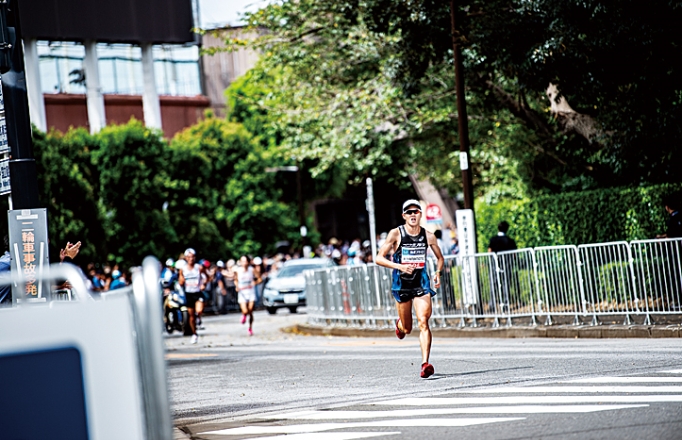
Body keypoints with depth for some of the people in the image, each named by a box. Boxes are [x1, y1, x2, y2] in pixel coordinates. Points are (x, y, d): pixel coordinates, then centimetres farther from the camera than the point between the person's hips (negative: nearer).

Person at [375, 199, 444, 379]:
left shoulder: (428, 236, 0)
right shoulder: (396, 234, -7)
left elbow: (439, 257, 16)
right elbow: (379, 258, -10)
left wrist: (438, 273, -4)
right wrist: (399, 266, -24)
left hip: (421, 283, 1)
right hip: (401, 284, -1)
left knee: (423, 322, -17)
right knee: (407, 329, 11)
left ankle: (425, 363, -20)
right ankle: (400, 324, 50)